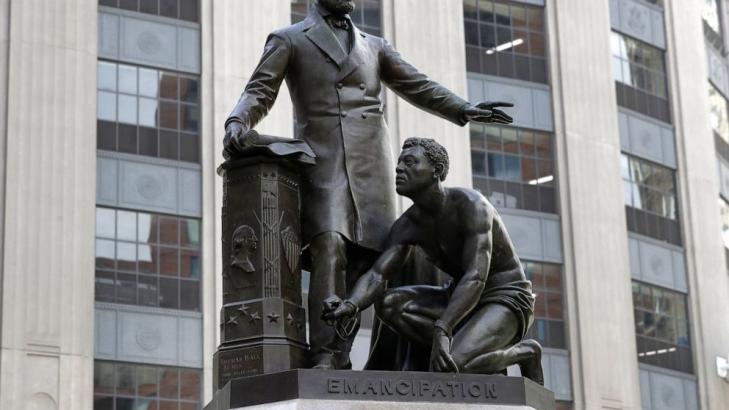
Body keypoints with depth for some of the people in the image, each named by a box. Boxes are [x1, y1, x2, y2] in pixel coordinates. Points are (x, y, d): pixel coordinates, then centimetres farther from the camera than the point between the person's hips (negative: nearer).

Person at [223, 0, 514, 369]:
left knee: (365, 258, -7)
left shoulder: (374, 46, 25)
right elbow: (259, 91, 5)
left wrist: (463, 110, 3)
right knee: (330, 249, -22)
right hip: (323, 162, -4)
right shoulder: (288, 40, 15)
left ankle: (340, 359, -4)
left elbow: (417, 86, 19)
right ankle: (324, 358, -25)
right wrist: (237, 123, -17)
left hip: (371, 165, 4)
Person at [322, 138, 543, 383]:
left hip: (507, 300, -7)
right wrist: (351, 305, -39)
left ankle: (524, 352, -4)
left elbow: (475, 278, -34)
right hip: (465, 301, 7)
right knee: (387, 303, -16)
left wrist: (441, 330, -48)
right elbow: (376, 276, -15)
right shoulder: (407, 225, -3)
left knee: (447, 368, -31)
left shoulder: (470, 205, -24)